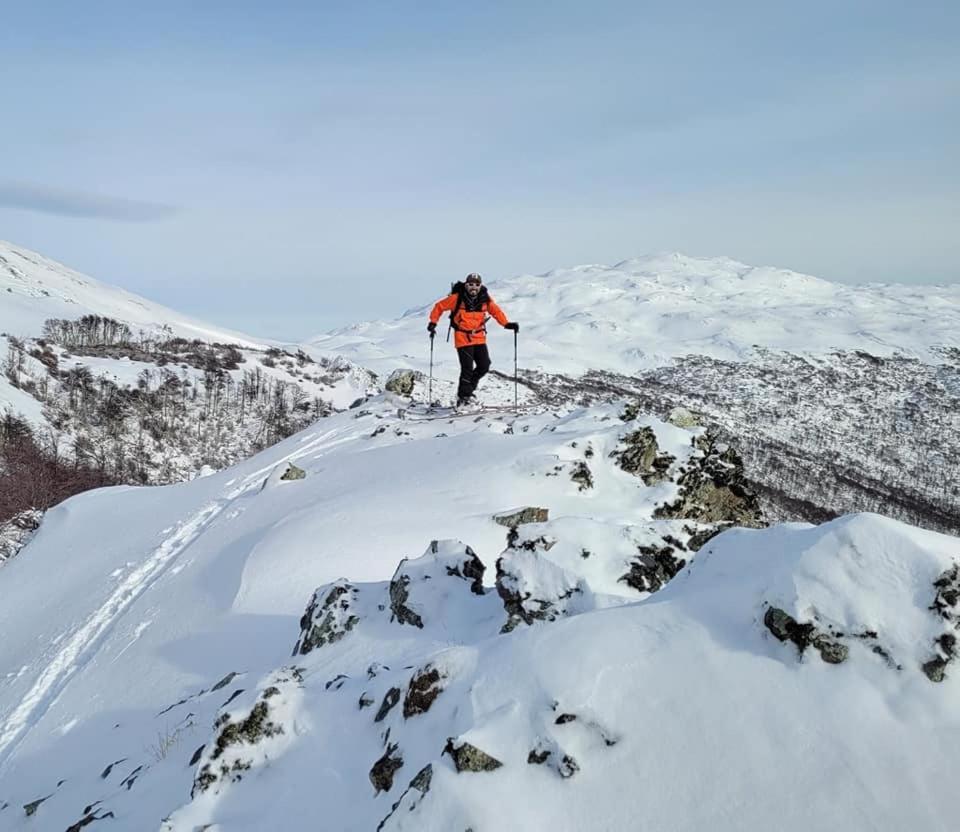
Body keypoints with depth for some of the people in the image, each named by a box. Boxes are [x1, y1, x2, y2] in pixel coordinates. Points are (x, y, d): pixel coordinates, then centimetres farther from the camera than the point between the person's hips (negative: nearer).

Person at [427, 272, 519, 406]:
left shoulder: (485, 299, -1)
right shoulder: (457, 298, -11)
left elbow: (496, 311, 9)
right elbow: (439, 306, -1)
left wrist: (506, 324, -4)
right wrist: (433, 322, -7)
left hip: (479, 338, 5)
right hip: (462, 338, -4)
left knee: (484, 366, 1)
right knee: (467, 368, -10)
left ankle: (468, 388, 25)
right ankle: (463, 397, 3)